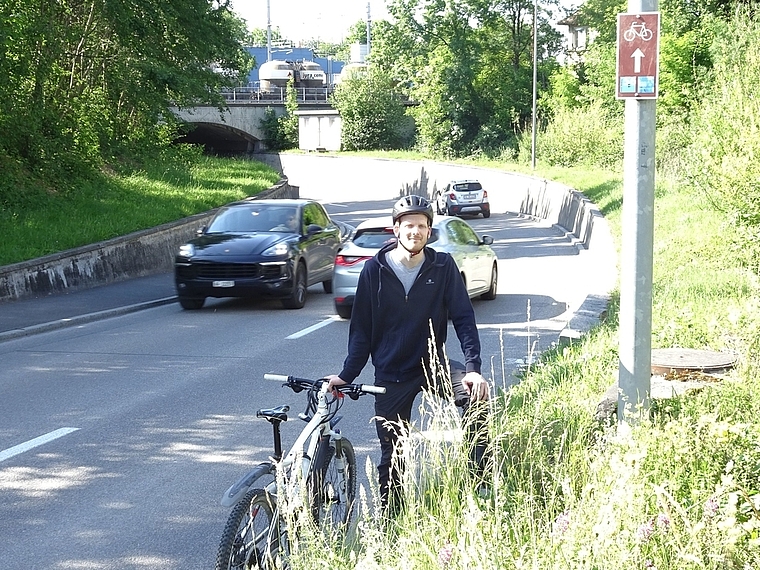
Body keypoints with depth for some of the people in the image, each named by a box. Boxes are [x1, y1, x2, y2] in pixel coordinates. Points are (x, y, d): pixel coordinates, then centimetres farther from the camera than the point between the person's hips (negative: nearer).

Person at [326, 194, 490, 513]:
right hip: (390, 376, 0)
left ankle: (480, 482, -15)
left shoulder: (443, 267, -5)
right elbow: (361, 329, 1)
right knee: (391, 456, 5)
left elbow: (463, 318, -8)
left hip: (431, 364, 0)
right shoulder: (374, 270, -5)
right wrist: (347, 375, -3)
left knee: (476, 396, -28)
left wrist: (473, 369, -19)